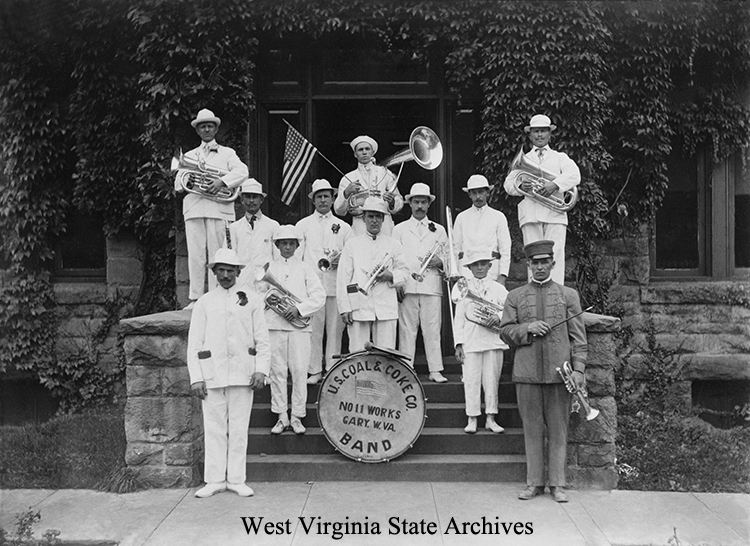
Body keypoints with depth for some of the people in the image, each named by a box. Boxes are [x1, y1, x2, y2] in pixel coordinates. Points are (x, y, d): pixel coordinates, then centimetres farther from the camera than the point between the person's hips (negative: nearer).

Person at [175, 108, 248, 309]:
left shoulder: (227, 153, 16)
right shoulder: (189, 155, 25)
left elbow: (241, 171, -2)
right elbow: (177, 184, 17)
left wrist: (222, 181, -17)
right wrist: (186, 178, -6)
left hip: (218, 209, -2)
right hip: (193, 208, 3)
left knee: (216, 253, -5)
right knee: (195, 254, -3)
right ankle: (195, 298, 0)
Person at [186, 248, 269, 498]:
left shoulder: (251, 300, 8)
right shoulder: (204, 302, 9)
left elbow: (262, 339, 7)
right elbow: (194, 343, 7)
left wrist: (261, 369, -4)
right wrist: (196, 378, -1)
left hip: (242, 374, 0)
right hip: (212, 374, 0)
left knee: (239, 428, 4)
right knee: (214, 428, 4)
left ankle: (236, 480, 15)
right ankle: (215, 480, 15)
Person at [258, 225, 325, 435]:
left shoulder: (305, 269, 9)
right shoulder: (268, 268, 14)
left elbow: (319, 296, 1)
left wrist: (299, 309, -11)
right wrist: (267, 298, -9)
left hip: (299, 326, -1)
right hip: (274, 325, 1)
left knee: (299, 371, -4)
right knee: (277, 371, 1)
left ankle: (297, 416, 6)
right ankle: (281, 416, 10)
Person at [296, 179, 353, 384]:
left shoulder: (343, 227, 16)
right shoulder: (303, 225, 13)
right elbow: (295, 256, 8)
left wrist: (342, 260, -7)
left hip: (337, 284, 1)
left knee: (335, 329, 0)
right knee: (313, 329, -3)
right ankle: (314, 371, 5)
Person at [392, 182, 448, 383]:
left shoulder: (438, 230, 18)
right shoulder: (399, 229, 15)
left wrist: (438, 261, -5)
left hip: (432, 285, 1)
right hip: (407, 287, 0)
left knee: (432, 329, -4)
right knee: (407, 329, -3)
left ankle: (435, 370, 1)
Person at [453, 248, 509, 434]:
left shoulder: (498, 288, 10)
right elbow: (459, 318, 6)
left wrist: (498, 316, -16)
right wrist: (458, 344, -1)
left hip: (493, 341, 1)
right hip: (470, 341, 0)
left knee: (492, 380, 4)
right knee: (471, 380, -1)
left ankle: (490, 418, 14)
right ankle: (472, 419, 7)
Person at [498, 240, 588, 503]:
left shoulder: (568, 295, 9)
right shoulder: (515, 296, 11)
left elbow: (578, 337, 5)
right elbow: (505, 332, 7)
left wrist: (578, 368, -5)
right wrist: (527, 328, -10)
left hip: (559, 372, 0)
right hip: (527, 373, 1)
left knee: (558, 429, 4)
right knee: (532, 429, 6)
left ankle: (557, 484, 14)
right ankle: (534, 482, 16)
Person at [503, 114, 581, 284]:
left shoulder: (560, 157, 21)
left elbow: (574, 176, 2)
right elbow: (508, 184, 14)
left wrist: (555, 184, -17)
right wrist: (520, 187, -9)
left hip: (555, 213, -1)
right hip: (530, 214, 1)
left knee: (555, 256, -12)